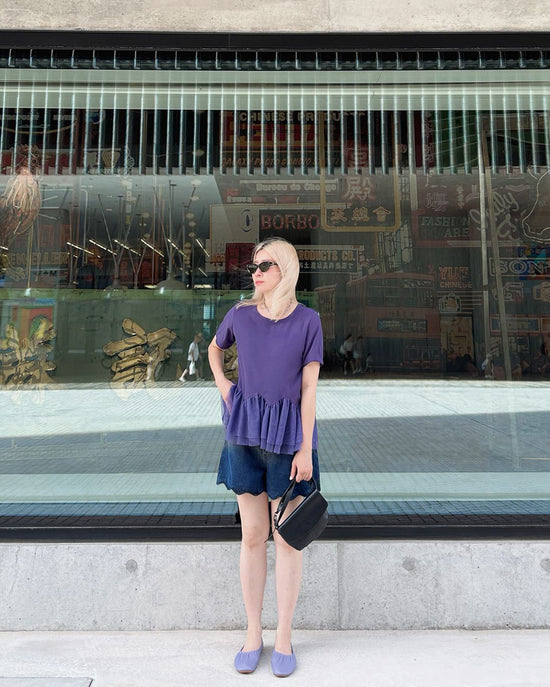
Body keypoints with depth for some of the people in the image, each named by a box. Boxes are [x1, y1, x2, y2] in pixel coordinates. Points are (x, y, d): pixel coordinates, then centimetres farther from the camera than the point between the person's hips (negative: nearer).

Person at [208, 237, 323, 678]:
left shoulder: (307, 321, -4)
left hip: (288, 433, -2)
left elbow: (309, 388, -6)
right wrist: (222, 385, 6)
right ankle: (253, 633, 29)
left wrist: (305, 450, -8)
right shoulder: (240, 315, 3)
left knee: (286, 537, 8)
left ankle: (284, 637, 26)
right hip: (245, 432, 2)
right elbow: (215, 349, 23)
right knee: (252, 535, 11)